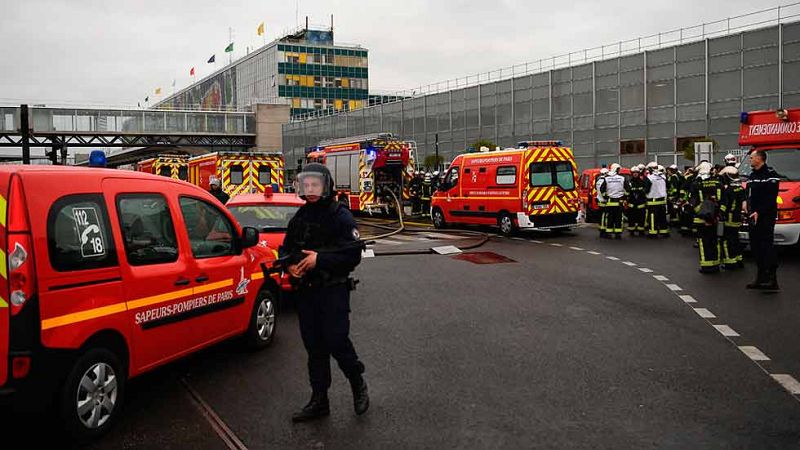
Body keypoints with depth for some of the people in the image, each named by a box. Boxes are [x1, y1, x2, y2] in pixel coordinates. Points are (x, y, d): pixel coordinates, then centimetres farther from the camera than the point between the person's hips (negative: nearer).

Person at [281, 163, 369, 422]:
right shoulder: (299, 218, 13)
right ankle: (319, 401, 20)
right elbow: (285, 249, 17)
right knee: (314, 347, 10)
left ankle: (358, 384, 20)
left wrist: (319, 259, -23)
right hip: (305, 293, 6)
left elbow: (353, 255, -15)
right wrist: (289, 265, -5)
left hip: (333, 291, -6)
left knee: (336, 342, -7)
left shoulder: (340, 216, -7)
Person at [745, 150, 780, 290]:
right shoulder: (752, 175, 19)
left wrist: (759, 212, -22)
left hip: (766, 217, -9)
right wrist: (746, 202, 6)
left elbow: (771, 198, -16)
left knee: (767, 246, -11)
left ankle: (772, 278, -11)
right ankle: (761, 278, 17)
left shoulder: (770, 175, -9)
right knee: (756, 247, 10)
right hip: (752, 217, 9)